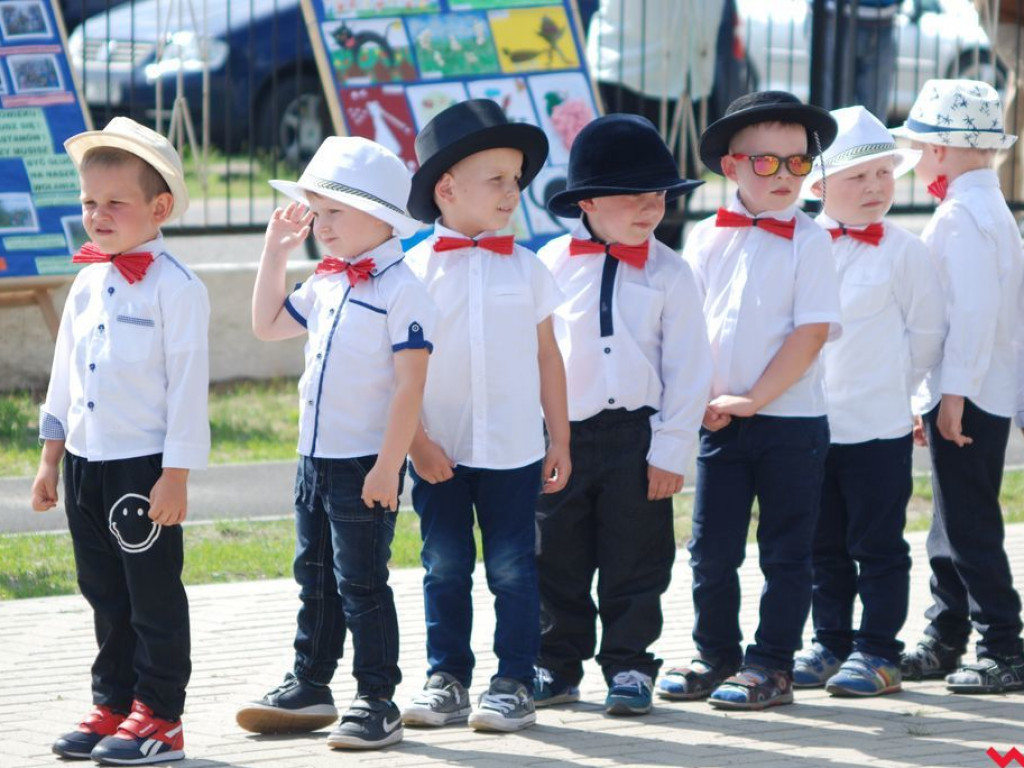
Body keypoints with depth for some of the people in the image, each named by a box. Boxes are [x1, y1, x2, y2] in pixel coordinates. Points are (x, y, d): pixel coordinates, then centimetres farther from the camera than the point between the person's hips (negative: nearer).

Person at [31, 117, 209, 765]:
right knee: (105, 594, 13)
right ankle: (114, 705, 22)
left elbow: (188, 383, -13)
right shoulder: (88, 284, 11)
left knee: (154, 595, 0)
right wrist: (51, 459, 17)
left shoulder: (175, 287, -11)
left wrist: (177, 475, -16)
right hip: (87, 462, 7)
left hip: (146, 468, -7)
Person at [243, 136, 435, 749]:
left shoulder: (401, 289, -15)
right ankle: (309, 687, 26)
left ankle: (378, 703, 5)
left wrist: (387, 467, -22)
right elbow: (268, 324, 25)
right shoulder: (326, 284, 11)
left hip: (366, 465, -8)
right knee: (315, 576, 16)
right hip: (316, 460, 8)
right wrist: (276, 253, 15)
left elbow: (410, 384, -19)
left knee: (360, 583, -3)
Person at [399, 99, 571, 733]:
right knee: (444, 568, 8)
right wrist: (416, 440, -7)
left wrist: (560, 440, 6)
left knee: (512, 567, 3)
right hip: (439, 452, 0)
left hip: (513, 449, 0)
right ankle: (447, 680, 17)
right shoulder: (418, 270, -2)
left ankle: (515, 683, 10)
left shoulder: (525, 268, 3)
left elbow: (547, 357, 7)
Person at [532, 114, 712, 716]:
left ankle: (629, 666, 15)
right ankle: (559, 666, 21)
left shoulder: (669, 274, -2)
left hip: (635, 434, -1)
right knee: (558, 559, 9)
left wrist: (671, 451, -7)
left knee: (634, 562, 4)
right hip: (559, 435, 1)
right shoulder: (552, 266, 1)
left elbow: (688, 370, -2)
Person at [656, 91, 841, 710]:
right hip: (721, 421, 3)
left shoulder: (809, 241, -5)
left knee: (785, 552, 3)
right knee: (712, 548, 7)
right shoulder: (708, 238, 5)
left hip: (792, 420, -3)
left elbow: (812, 332, -11)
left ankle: (773, 666, 11)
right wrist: (705, 398, -6)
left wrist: (752, 399, -14)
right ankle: (717, 657, 21)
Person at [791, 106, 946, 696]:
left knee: (878, 546, 2)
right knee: (824, 546, 13)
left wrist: (888, 387, 2)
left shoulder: (904, 252, -5)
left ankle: (878, 653, 8)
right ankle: (832, 643, 23)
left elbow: (927, 332, -2)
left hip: (878, 426, -4)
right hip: (810, 423, 4)